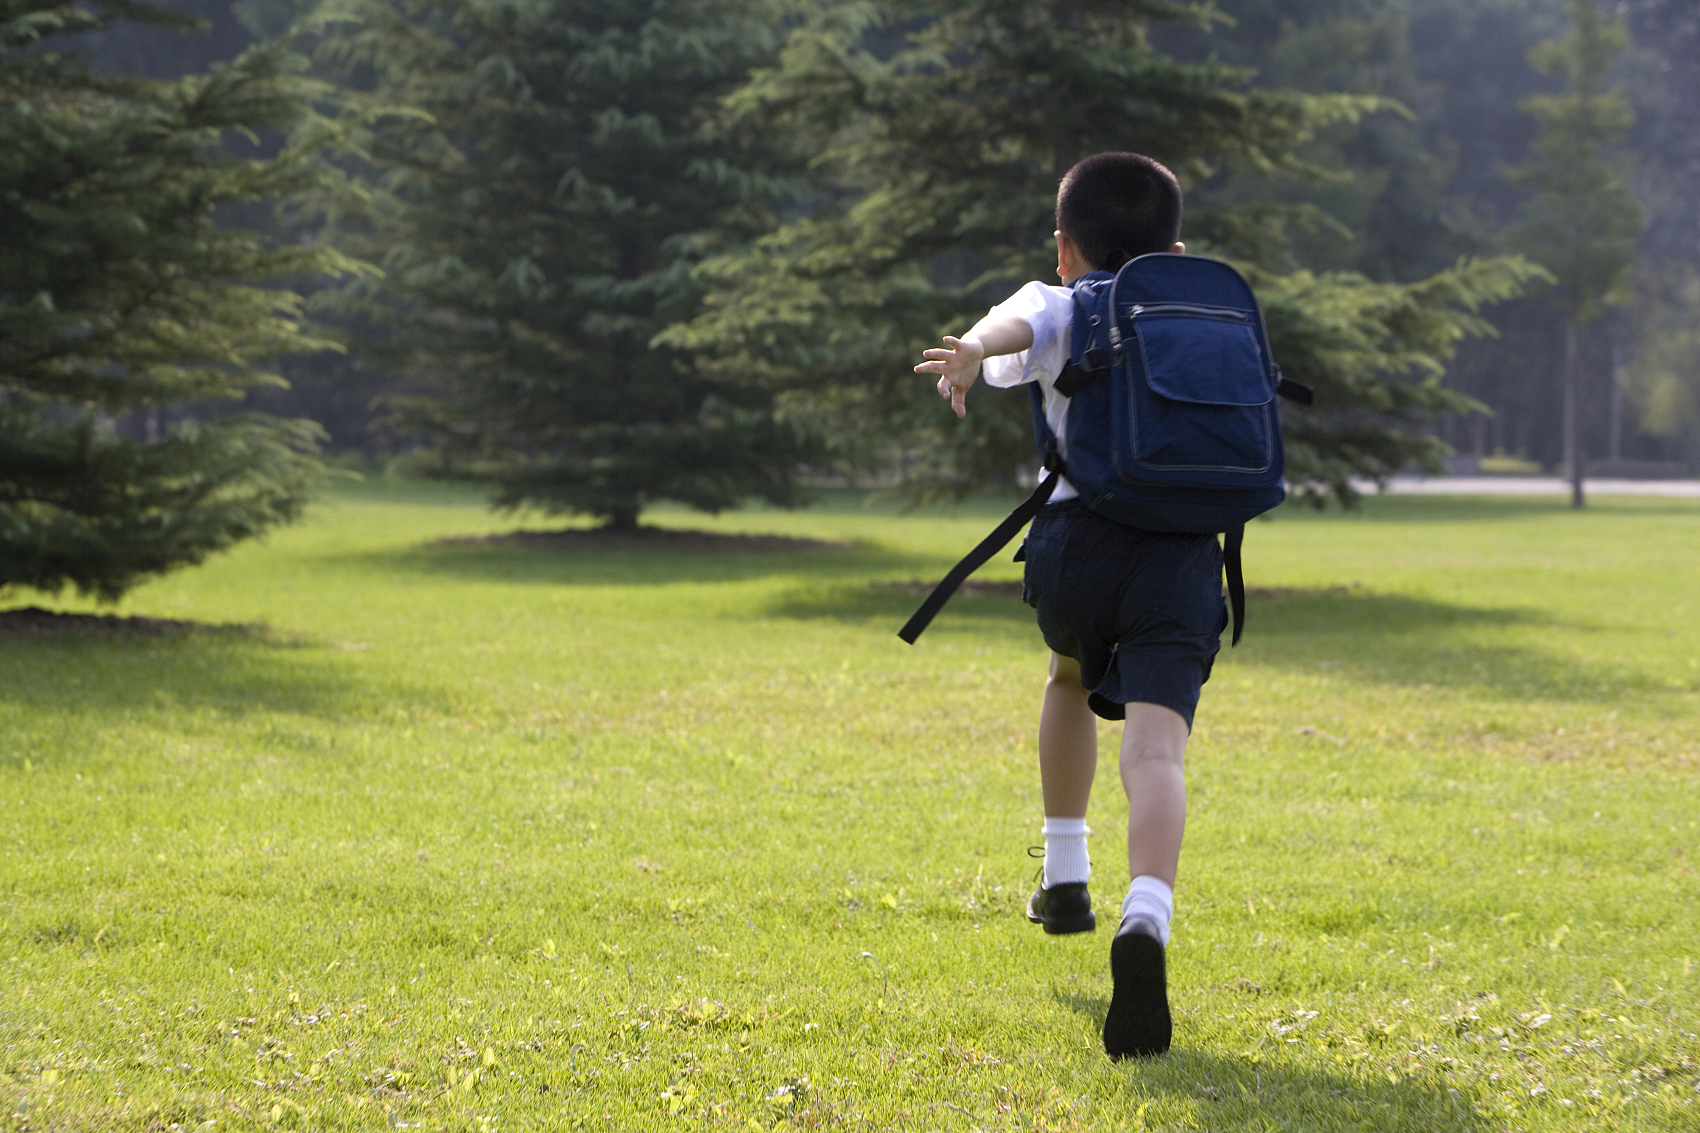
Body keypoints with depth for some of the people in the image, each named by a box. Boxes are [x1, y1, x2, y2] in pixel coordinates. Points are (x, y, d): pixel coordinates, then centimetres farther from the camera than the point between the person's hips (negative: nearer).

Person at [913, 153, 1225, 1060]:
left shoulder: (1059, 308, 17)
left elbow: (1018, 323, -9)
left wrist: (973, 348, -32)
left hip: (1079, 535, 0)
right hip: (1184, 550, 0)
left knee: (1071, 680, 34)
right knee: (1154, 748, -17)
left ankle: (1065, 878, 42)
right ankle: (1146, 922, -44)